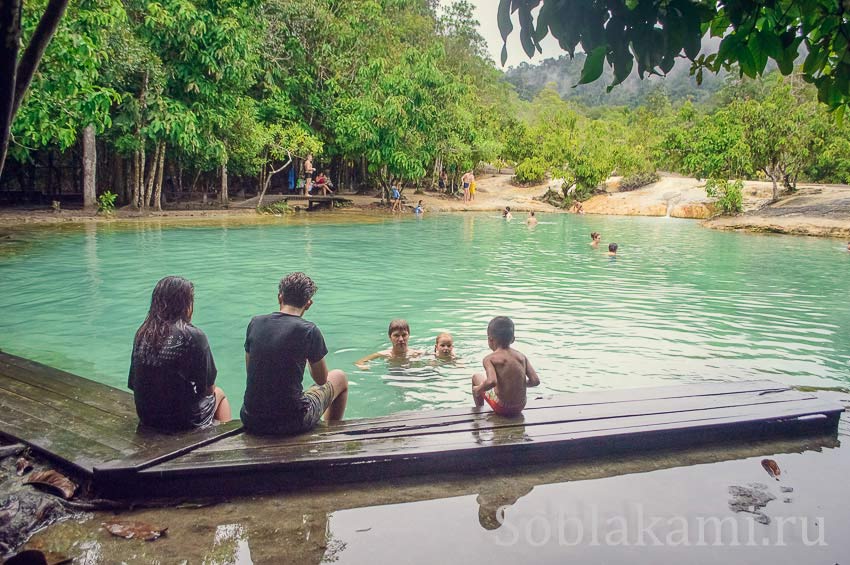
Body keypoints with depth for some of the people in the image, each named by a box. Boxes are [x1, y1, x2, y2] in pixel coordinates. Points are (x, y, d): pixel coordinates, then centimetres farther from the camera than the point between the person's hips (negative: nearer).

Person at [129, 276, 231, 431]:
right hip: (183, 420, -5)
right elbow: (209, 388, -12)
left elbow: (133, 384, 4)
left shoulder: (142, 333, -4)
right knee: (219, 393, 27)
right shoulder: (193, 336, -18)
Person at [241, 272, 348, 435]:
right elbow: (321, 380, 0)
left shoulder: (255, 323, -1)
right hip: (292, 423, -4)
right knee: (340, 377, 21)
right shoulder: (309, 330, -13)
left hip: (252, 422, 5)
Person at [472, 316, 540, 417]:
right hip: (520, 408, 5)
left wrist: (478, 390, -13)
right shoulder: (521, 356, -1)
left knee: (476, 377, 19)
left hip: (502, 408, -5)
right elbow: (535, 381, -6)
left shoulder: (490, 359, -15)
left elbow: (491, 382, -32)